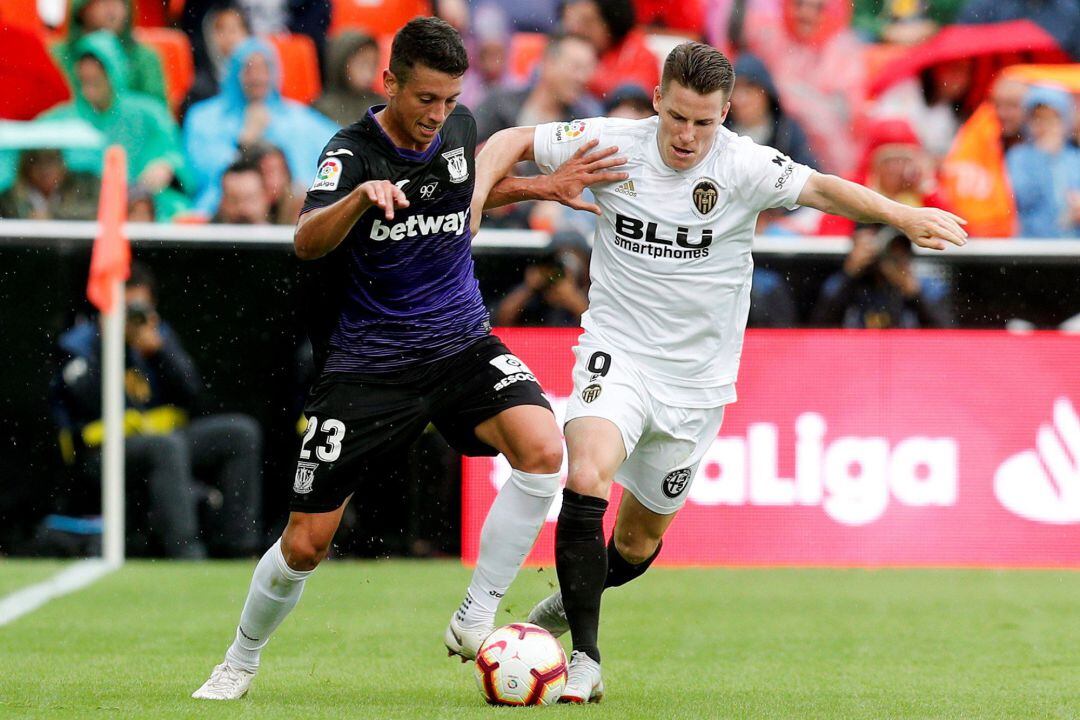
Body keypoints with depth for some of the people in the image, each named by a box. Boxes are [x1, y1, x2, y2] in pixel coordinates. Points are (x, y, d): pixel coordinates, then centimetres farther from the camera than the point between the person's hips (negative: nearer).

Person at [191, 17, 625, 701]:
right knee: (305, 543, -2)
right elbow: (307, 241, -35)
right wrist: (363, 196, -52)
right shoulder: (352, 151, -15)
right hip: (367, 359, -3)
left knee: (543, 450, -26)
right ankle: (241, 661, 26)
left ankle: (475, 620, -13)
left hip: (461, 343, 3)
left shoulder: (460, 129, 1)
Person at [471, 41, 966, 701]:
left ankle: (575, 595, 47)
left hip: (696, 377, 1)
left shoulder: (744, 166, -12)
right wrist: (475, 195, -16)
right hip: (618, 350, -1)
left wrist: (902, 215, -39)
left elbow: (820, 188, -23)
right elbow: (513, 142, 3)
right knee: (586, 479, -29)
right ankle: (585, 659, -23)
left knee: (640, 537, 13)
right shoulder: (612, 144, -8)